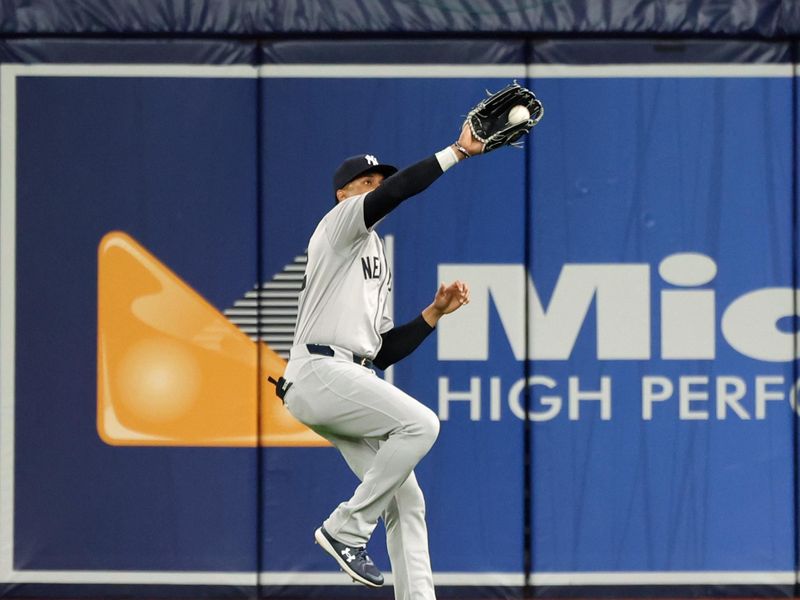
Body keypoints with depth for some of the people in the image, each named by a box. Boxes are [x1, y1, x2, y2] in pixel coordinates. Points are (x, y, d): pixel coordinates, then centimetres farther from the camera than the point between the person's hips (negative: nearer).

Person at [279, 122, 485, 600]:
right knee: (421, 424, -23)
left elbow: (384, 352, 23)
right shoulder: (339, 225, 4)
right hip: (318, 372, -9)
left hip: (352, 381, 9)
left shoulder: (377, 261, 29)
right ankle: (347, 530, -15)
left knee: (406, 500, 1)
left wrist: (435, 312, 13)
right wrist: (457, 152, -18)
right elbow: (395, 193, -17)